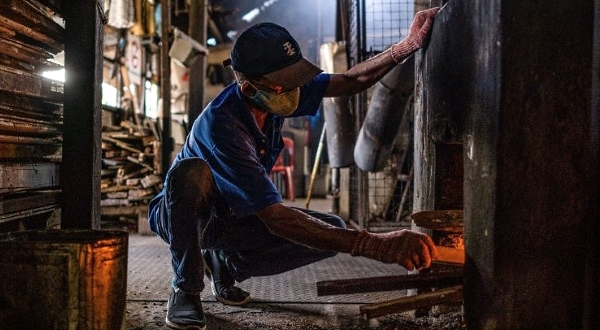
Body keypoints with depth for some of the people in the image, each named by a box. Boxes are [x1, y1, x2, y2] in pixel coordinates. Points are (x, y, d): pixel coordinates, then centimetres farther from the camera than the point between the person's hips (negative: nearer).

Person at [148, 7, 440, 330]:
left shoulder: (274, 93, -16)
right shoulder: (220, 125, -37)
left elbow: (350, 80, -3)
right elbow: (275, 218, -43)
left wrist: (406, 47, -21)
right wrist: (373, 245, -51)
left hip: (229, 216, 6)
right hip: (179, 215, -6)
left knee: (333, 230, -14)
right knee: (191, 172, -41)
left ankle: (223, 262, 6)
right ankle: (185, 288, -19)